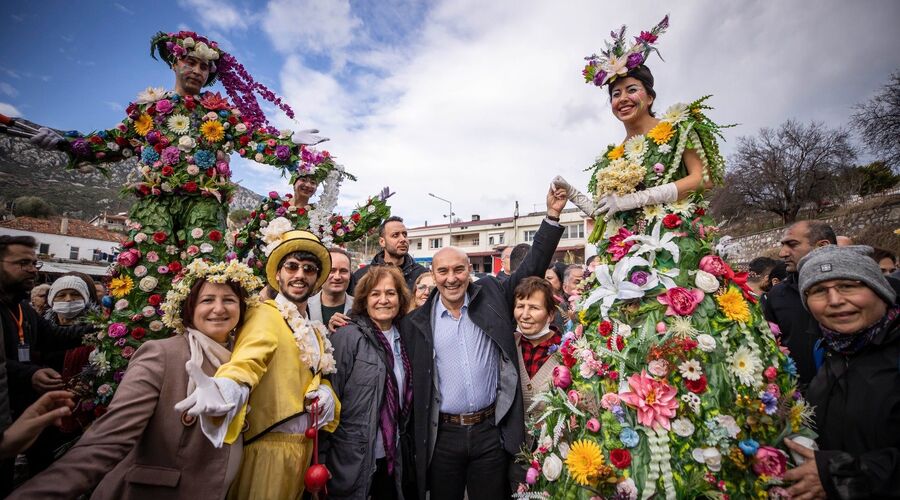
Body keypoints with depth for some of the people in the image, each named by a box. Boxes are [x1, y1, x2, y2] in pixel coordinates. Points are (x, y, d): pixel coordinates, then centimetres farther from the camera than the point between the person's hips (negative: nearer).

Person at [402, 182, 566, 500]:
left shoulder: (491, 297, -1)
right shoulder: (417, 322, -2)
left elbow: (532, 267, -1)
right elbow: (408, 379, 4)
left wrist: (552, 215, -7)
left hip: (491, 431, 0)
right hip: (442, 435, 0)